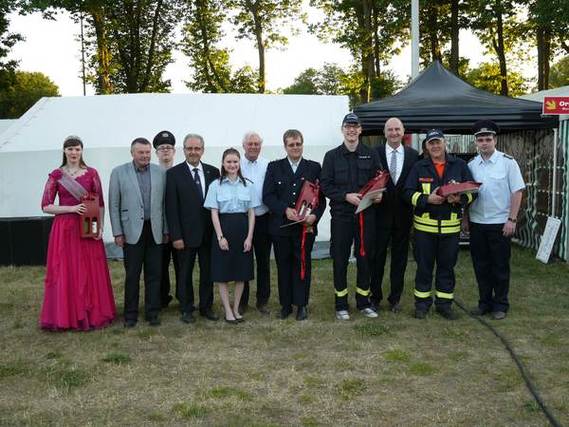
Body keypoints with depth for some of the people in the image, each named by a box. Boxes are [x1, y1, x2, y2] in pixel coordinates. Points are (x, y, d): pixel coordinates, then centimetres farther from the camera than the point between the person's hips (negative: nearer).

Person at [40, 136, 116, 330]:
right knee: (64, 271, 2)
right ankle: (65, 315, 13)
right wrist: (71, 208, -13)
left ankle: (91, 313, 16)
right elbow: (46, 206, -1)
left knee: (91, 271, 3)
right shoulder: (56, 175, 2)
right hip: (64, 228, 0)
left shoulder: (92, 173, 4)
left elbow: (100, 203, 6)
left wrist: (101, 226, -6)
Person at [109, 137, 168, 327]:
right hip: (132, 231, -2)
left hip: (155, 230, 2)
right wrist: (117, 233, -4)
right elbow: (114, 205, 0)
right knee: (132, 275, 4)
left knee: (154, 274, 6)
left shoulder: (160, 172, 5)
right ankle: (130, 314, 15)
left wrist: (166, 230, 5)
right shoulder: (119, 172, 0)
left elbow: (164, 203, 7)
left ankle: (152, 312, 17)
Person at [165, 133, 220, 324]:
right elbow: (171, 207, -8)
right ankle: (186, 309, 22)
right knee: (185, 273, 9)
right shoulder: (174, 173, -5)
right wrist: (176, 236, -13)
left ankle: (206, 307, 26)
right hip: (186, 233, -3)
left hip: (209, 232, 3)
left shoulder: (213, 172, 3)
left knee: (208, 271, 12)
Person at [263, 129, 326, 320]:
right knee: (283, 266, 7)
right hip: (280, 226, 1)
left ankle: (301, 304, 13)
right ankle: (286, 304, 17)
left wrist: (315, 215, -15)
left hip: (306, 226, 0)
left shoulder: (314, 167, 7)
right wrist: (285, 210, -16)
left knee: (303, 265, 4)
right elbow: (267, 196, -2)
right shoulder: (274, 167, 7)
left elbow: (321, 197, 2)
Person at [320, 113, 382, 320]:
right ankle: (341, 305, 14)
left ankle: (363, 301, 22)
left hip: (366, 215, 1)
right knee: (340, 260, 3)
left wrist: (379, 194, -12)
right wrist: (346, 196, -14)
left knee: (365, 258, 8)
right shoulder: (332, 156, 5)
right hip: (341, 215, -1)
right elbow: (325, 185, -1)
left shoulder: (371, 155, 8)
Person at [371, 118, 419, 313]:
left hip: (403, 214, 2)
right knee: (377, 256, 6)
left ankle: (395, 298, 21)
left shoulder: (413, 155, 4)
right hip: (381, 214, -2)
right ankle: (375, 297, 18)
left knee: (399, 257, 10)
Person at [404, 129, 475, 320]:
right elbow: (409, 193, -2)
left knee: (447, 266, 9)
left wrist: (460, 198, -17)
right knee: (424, 266, 6)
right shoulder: (419, 167, 3)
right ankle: (422, 302, 19)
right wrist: (427, 199, -17)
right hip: (424, 226, -1)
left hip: (450, 226, 1)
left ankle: (444, 303, 21)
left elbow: (471, 191, 4)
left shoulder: (459, 166, 5)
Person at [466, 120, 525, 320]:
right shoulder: (471, 165, 6)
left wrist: (512, 219, -12)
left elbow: (517, 191, -7)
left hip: (500, 223, -4)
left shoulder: (507, 162, -6)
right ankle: (485, 302, 24)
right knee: (481, 266, 11)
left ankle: (500, 305, 17)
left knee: (500, 266, 4)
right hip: (476, 223, 4)